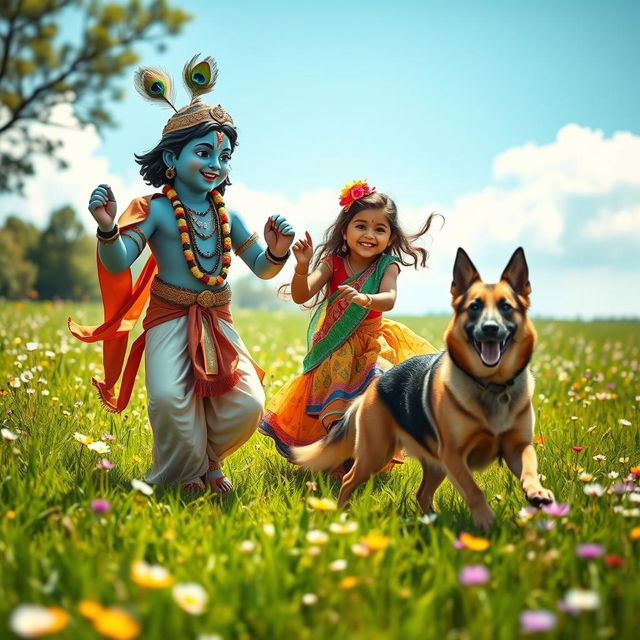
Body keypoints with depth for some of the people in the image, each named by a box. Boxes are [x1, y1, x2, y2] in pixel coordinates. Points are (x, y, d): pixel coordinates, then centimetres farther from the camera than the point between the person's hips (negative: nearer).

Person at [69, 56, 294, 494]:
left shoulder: (227, 217, 8)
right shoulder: (157, 210, -6)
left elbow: (262, 269, 14)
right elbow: (118, 264, -14)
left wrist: (277, 252, -9)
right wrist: (108, 229, -34)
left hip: (218, 322, 4)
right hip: (170, 319, -4)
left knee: (247, 405, -12)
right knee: (168, 400, -28)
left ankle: (207, 462, 18)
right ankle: (186, 475, 2)